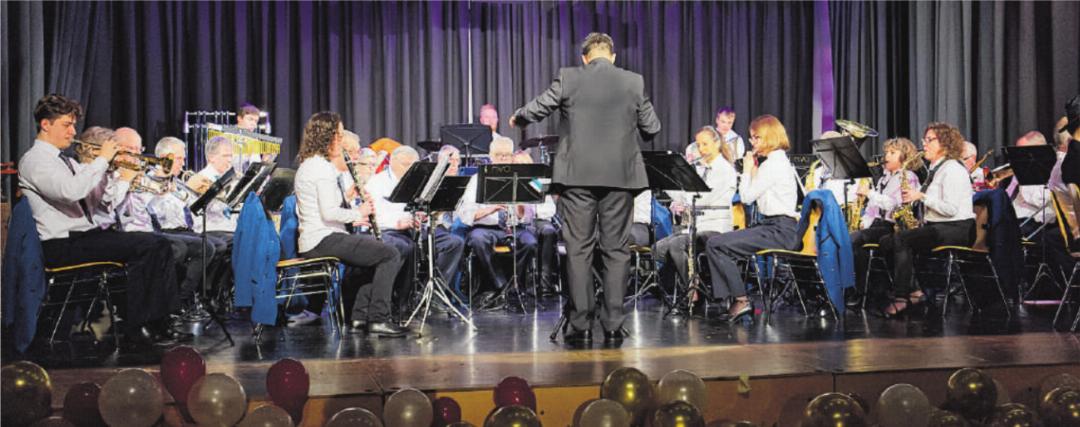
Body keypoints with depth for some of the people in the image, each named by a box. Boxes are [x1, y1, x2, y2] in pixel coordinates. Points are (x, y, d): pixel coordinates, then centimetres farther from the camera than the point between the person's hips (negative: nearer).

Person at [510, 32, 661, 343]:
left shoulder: (568, 78, -1)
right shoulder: (634, 82, 4)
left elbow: (536, 110, 2)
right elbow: (651, 128, 9)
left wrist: (516, 119, 24)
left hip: (578, 177, -1)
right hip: (620, 177, 1)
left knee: (578, 250, 4)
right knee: (616, 250, 7)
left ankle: (581, 324, 5)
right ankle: (613, 324, 8)